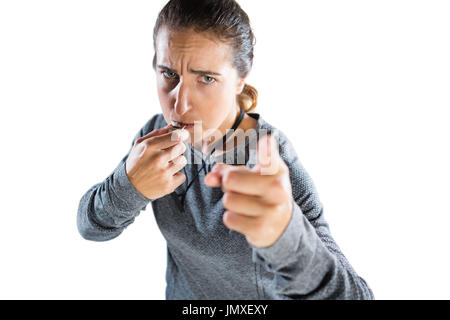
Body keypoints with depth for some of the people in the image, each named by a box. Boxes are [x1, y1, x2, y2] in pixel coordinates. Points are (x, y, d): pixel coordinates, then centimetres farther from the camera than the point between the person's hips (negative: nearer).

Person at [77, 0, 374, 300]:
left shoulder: (276, 168, -31)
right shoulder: (158, 132, -17)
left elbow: (353, 293, -35)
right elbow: (91, 225, -12)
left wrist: (286, 236, -56)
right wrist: (128, 186, -34)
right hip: (180, 293, 4)